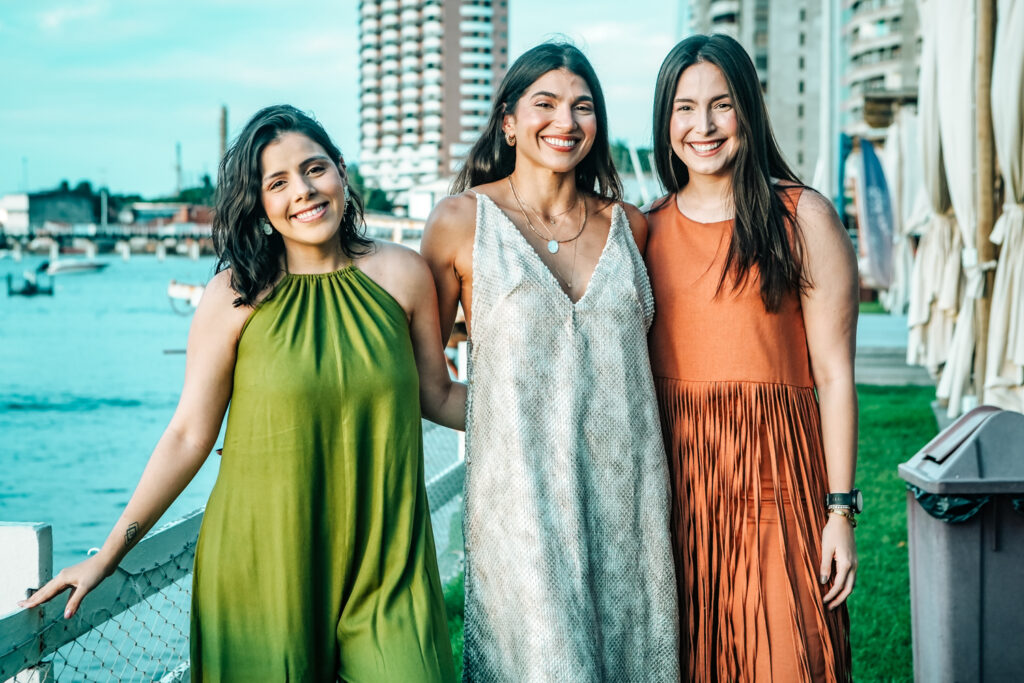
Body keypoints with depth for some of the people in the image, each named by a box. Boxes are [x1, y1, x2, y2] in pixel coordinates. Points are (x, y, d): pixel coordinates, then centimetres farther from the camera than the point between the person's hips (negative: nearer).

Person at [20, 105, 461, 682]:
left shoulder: (400, 274, 2)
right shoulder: (238, 294, -5)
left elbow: (438, 397, 13)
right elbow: (189, 435, -2)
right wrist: (108, 555, -1)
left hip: (385, 564, 2)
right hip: (264, 563, -2)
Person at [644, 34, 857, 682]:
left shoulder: (803, 217, -2)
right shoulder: (647, 229, 9)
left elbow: (834, 375, -4)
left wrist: (840, 512, -8)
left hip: (772, 475, -3)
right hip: (673, 476, 4)